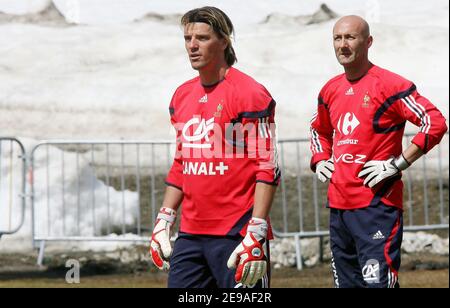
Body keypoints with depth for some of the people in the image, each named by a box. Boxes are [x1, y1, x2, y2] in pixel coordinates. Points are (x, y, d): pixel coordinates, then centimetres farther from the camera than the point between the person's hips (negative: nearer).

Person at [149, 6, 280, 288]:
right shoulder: (182, 96, 14)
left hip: (236, 233, -7)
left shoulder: (250, 94, -9)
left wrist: (256, 234, -18)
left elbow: (267, 169, -12)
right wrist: (164, 221, 16)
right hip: (191, 234, 7)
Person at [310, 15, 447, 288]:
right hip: (338, 204, 7)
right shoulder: (331, 90, 15)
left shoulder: (388, 84, -8)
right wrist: (320, 161, 18)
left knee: (378, 281, -16)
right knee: (346, 283, 10)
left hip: (377, 204, -7)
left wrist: (398, 164, -15)